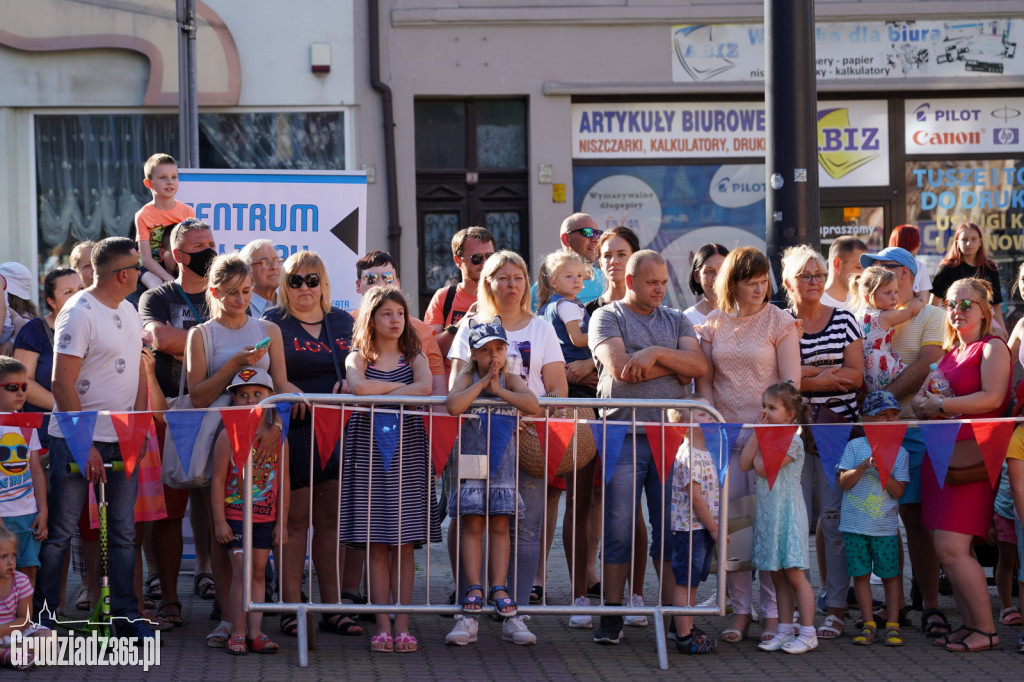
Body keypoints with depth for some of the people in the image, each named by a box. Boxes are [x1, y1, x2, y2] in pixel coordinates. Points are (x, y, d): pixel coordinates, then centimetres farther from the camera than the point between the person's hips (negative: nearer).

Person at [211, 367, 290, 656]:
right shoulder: (228, 435, -6)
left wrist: (282, 522, 5)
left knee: (258, 572, 5)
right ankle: (238, 633, 0)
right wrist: (219, 521, -9)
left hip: (266, 518, 3)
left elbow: (283, 482, 7)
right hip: (235, 516, -3)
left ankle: (255, 632, 8)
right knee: (241, 570, -6)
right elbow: (218, 480, -5)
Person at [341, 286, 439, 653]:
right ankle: (382, 625, 3)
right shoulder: (358, 358, 8)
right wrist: (402, 386, -8)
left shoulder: (414, 356, 11)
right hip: (369, 452, -1)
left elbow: (426, 386, -11)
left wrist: (381, 395, -15)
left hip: (407, 453, 1)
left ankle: (402, 624, 4)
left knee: (404, 544, 0)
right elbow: (358, 386, -15)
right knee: (376, 545, -1)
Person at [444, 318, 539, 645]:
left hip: (502, 462, 1)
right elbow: (453, 406, -22)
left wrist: (498, 389, -14)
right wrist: (483, 382, -16)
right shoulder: (467, 378, 0)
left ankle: (498, 587, 6)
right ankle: (474, 589, 1)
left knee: (499, 525, 3)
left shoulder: (511, 380, 3)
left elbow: (532, 404, -17)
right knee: (472, 524, -2)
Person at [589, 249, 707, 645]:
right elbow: (618, 367, -11)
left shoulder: (676, 321, 17)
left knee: (672, 527, 3)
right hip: (623, 434, -3)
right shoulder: (608, 317, 5)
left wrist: (655, 353, -11)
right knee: (618, 528, -3)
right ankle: (612, 615, 3)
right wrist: (675, 368, -3)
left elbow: (699, 366, 2)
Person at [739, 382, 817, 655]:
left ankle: (807, 633, 0)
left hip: (787, 515, -8)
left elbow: (763, 468, -18)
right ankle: (785, 630, 16)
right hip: (767, 514, 8)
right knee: (777, 576, 10)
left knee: (794, 575, -5)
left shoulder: (792, 440, -11)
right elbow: (744, 464, -2)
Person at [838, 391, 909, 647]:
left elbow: (898, 491, -2)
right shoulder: (855, 446, 1)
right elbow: (844, 482, -4)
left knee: (890, 574, 2)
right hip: (855, 524, 0)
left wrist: (884, 472, -18)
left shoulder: (899, 452, 3)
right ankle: (869, 624, 13)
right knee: (860, 574, 3)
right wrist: (864, 466, -17)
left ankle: (892, 625, 11)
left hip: (885, 526, 0)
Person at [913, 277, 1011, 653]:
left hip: (971, 456, -8)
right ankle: (969, 623, 12)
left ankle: (986, 630, -4)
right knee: (949, 549, 5)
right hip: (939, 457, 8)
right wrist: (922, 402, 1)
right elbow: (922, 399, 25)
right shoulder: (949, 353, 20)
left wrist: (940, 406, -13)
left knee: (952, 548, -13)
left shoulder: (992, 347, -2)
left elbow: (992, 397, -16)